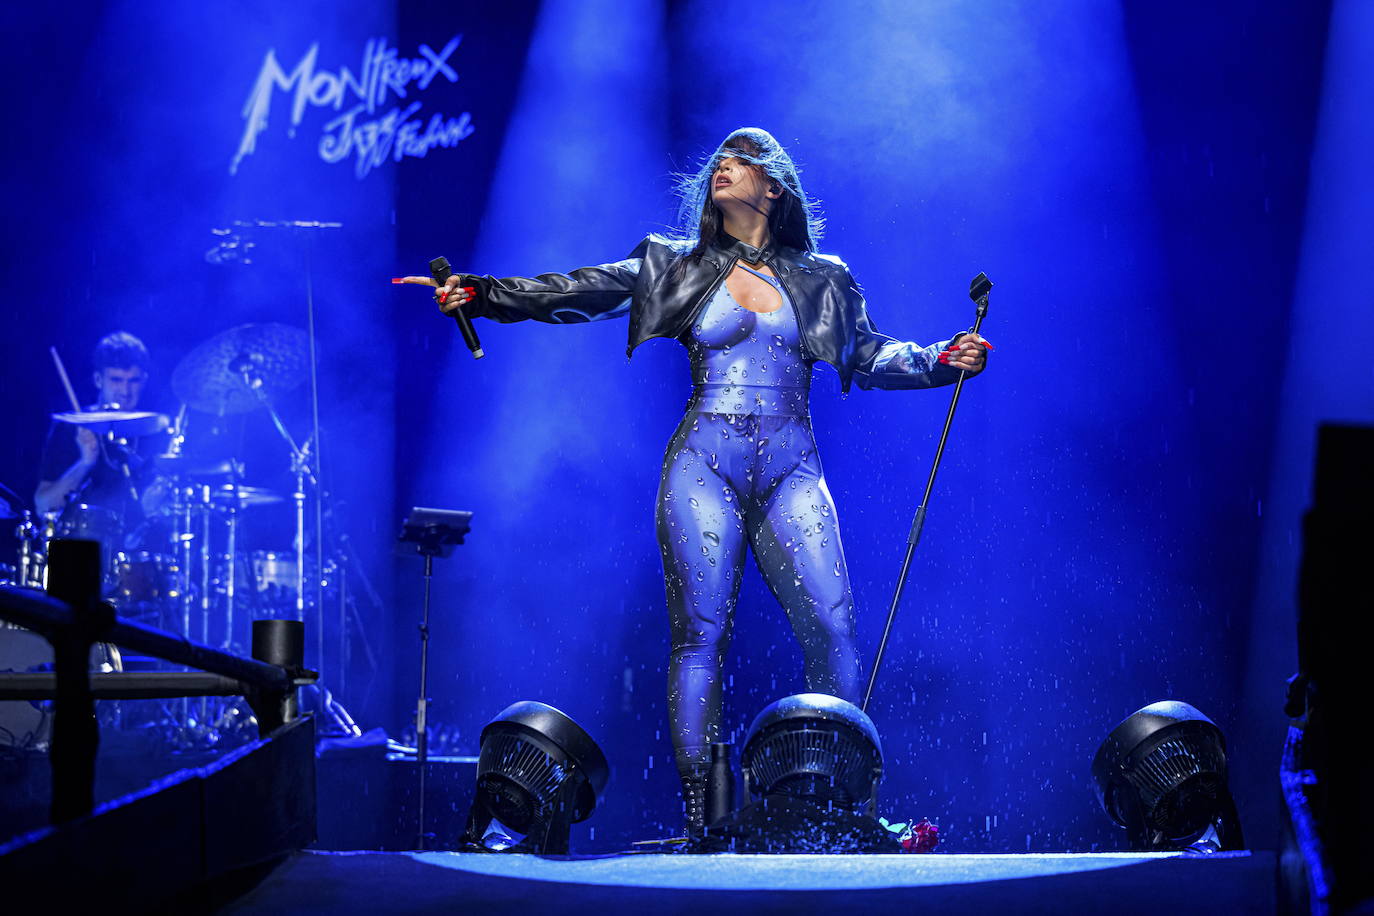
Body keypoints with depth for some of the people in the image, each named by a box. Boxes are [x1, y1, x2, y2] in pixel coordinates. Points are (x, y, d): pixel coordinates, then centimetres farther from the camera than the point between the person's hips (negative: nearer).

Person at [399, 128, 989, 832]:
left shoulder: (819, 279, 15)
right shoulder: (679, 267, 10)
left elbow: (869, 356, 17)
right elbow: (580, 294, 3)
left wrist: (943, 359, 0)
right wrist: (478, 294, -7)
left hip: (791, 470, 1)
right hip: (704, 465, -1)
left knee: (831, 629, -9)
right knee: (701, 635, -6)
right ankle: (697, 819, -5)